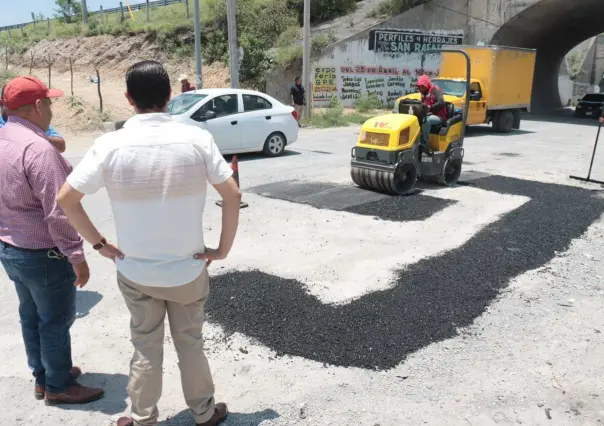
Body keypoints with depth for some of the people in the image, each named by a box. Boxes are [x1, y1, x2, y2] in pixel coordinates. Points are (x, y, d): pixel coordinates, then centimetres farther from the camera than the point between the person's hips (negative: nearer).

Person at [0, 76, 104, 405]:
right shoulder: (37, 148, -24)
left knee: (31, 316, 20)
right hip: (44, 254, -9)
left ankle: (43, 376, 37)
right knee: (55, 321, 7)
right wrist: (76, 256, -19)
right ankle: (58, 386, 23)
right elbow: (57, 212, -26)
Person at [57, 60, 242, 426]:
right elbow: (232, 195, -12)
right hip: (188, 269, 0)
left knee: (146, 349, 18)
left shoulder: (110, 145, -11)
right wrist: (223, 249, -4)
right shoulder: (197, 139, -13)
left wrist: (100, 243, 0)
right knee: (190, 344, 19)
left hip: (135, 272, 0)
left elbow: (66, 199, -8)